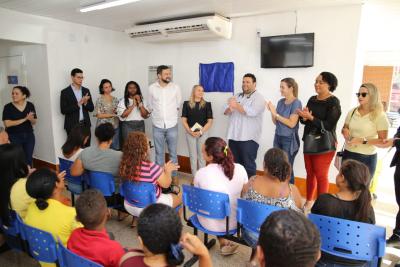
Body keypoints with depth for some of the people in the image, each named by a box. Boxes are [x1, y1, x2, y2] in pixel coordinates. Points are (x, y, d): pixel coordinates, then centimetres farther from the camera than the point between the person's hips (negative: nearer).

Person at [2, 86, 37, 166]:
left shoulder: (30, 105, 1)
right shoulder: (8, 107, -6)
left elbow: (34, 122, 6)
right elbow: (7, 123, -15)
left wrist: (31, 119, -18)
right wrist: (25, 119, -20)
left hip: (29, 136, 2)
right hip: (14, 137, -2)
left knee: (28, 159, 7)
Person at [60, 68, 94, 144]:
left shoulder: (86, 91, 8)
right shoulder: (65, 92, -4)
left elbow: (91, 108, 8)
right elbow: (63, 110, -10)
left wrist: (85, 103, -13)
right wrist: (78, 104, -19)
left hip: (85, 124, 4)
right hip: (72, 125, -3)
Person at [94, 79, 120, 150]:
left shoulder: (115, 99, 9)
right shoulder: (100, 100, -4)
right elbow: (98, 115, -9)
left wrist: (117, 112, -7)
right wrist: (112, 115, -11)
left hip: (115, 127, 4)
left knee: (116, 148, 5)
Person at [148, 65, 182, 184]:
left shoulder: (175, 87, -4)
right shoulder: (152, 88, -3)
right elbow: (150, 106, 11)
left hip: (172, 126, 0)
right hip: (157, 126, 0)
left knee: (173, 152, 8)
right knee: (159, 153, 11)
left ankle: (174, 175, 22)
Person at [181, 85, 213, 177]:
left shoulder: (207, 104, 2)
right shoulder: (187, 104, 4)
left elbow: (210, 121, -2)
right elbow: (184, 120, 1)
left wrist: (201, 131, -12)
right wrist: (190, 131, -13)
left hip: (203, 133, 0)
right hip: (190, 133, 0)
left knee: (202, 156, 6)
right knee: (193, 156, 8)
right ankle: (194, 177, 18)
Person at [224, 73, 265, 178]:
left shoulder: (259, 98, -2)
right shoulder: (237, 96, 16)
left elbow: (252, 112, -21)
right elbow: (226, 111, 9)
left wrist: (237, 106, -19)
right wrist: (230, 108, -13)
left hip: (248, 138, -6)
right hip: (233, 136, 6)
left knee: (248, 165, 3)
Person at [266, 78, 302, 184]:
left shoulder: (296, 103, -9)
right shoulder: (281, 102, 8)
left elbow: (292, 123, -17)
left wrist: (276, 114, -16)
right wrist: (271, 111, -6)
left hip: (289, 140, -5)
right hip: (278, 137, 5)